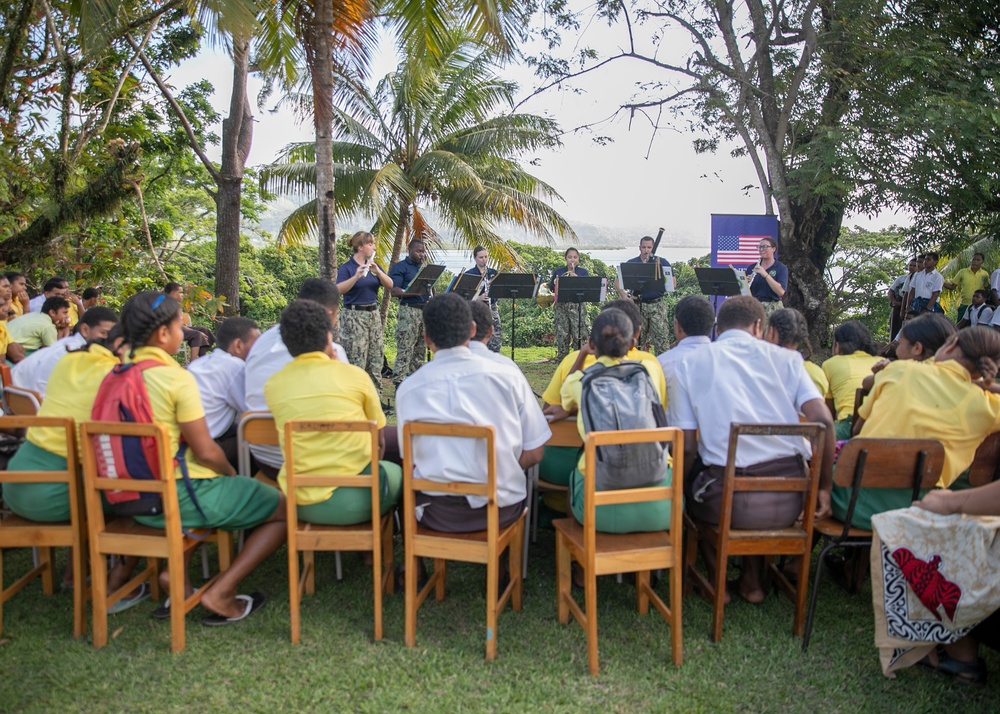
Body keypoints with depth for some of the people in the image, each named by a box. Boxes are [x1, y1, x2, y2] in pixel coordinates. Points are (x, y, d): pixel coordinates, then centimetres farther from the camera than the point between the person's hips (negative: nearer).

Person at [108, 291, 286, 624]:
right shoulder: (177, 378, -17)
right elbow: (205, 451, -18)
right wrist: (231, 472, 3)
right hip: (182, 499, -8)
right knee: (284, 508, 4)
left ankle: (176, 570, 17)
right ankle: (220, 593, -3)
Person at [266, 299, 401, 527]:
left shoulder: (273, 385, 1)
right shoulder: (355, 375, -7)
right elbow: (379, 440, 3)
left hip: (301, 505, 4)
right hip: (356, 500, -4)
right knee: (395, 473, 28)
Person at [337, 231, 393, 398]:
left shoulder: (374, 265, 10)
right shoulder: (346, 268, -8)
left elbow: (389, 285, -2)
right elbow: (339, 289, -24)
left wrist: (377, 271, -18)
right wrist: (356, 276, -38)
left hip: (373, 314, 6)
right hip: (354, 316, -6)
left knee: (376, 359, 8)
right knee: (356, 361, -5)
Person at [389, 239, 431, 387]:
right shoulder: (400, 267, -2)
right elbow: (394, 291, -13)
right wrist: (416, 292, -23)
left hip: (425, 311, 7)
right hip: (408, 310, -7)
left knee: (419, 350, 10)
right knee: (405, 349, -10)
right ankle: (399, 383, -9)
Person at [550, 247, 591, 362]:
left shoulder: (583, 272, 9)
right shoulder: (558, 272, 13)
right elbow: (550, 287, 12)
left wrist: (576, 278, -21)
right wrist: (555, 282, -10)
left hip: (577, 306, -1)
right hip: (561, 306, 1)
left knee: (579, 335, -8)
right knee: (562, 335, 0)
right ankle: (561, 360, 9)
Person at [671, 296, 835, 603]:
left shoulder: (690, 363, 5)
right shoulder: (785, 358, 9)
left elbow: (687, 447, 0)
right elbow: (824, 421, -2)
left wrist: (680, 489, 17)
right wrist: (824, 488, 8)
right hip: (789, 501, 2)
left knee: (690, 478, 32)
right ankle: (752, 580, 36)